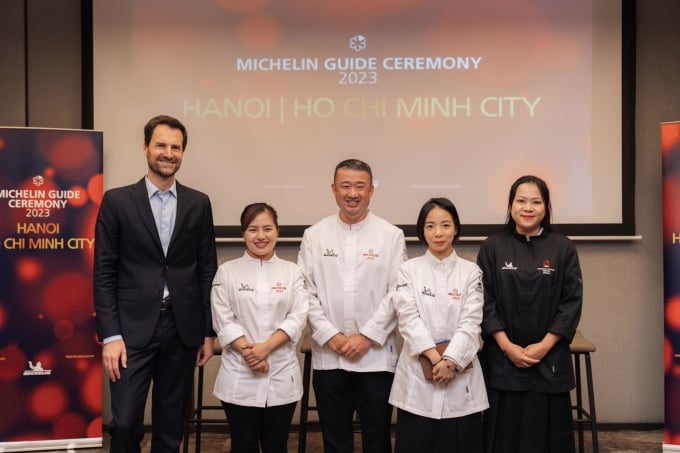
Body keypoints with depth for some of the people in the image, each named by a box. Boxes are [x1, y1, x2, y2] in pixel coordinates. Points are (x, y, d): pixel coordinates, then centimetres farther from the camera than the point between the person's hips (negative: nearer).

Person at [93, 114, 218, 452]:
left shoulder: (199, 203, 6)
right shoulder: (117, 201, 0)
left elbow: (207, 270, 8)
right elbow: (104, 273, -2)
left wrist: (208, 332, 6)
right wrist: (110, 335, -9)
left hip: (183, 329, 2)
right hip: (133, 328, -2)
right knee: (125, 423, -2)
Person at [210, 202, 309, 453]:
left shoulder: (292, 271, 5)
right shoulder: (227, 271, 2)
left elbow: (298, 318, -3)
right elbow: (223, 320, -4)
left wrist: (266, 347, -16)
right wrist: (248, 352, -15)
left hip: (282, 376, 1)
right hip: (239, 377, -1)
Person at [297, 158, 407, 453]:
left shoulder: (391, 235, -1)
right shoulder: (315, 235, 4)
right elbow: (306, 292, 0)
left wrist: (367, 337, -10)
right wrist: (331, 336, -8)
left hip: (376, 355, -1)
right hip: (328, 356, 1)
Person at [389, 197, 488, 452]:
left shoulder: (471, 272, 4)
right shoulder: (408, 270, 2)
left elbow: (471, 323, -5)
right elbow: (409, 319, -7)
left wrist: (450, 360, -16)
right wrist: (435, 357, -16)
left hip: (459, 371, 1)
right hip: (418, 372, 0)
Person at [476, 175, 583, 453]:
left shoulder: (563, 248, 2)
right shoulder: (492, 248, 1)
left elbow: (572, 302, -1)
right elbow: (484, 301, -2)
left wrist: (544, 345, -10)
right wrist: (507, 346, -11)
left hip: (550, 359, 0)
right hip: (502, 359, 0)